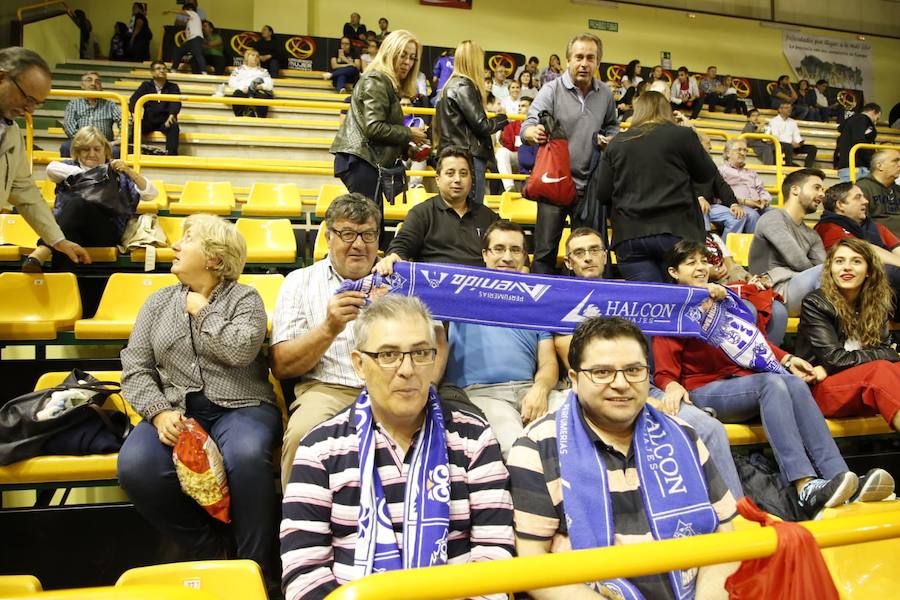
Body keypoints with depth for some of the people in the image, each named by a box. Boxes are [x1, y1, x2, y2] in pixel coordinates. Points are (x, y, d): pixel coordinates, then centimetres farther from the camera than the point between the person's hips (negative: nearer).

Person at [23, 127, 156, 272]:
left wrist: (129, 171, 0)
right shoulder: (70, 168, 28)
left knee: (78, 203, -32)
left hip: (107, 231, -1)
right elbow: (51, 168, 2)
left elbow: (151, 194, 13)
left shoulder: (116, 173, 25)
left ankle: (41, 253, -48)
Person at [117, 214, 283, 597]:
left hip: (239, 406, -3)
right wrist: (159, 413, -9)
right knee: (135, 467, -29)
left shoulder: (244, 298, 8)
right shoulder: (159, 301, 19)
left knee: (247, 456, -37)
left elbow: (242, 350, -13)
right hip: (176, 409, 3)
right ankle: (209, 553, -7)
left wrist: (202, 310, 0)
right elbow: (135, 368, 9)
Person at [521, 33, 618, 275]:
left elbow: (612, 126, 25)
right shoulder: (551, 90, -5)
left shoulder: (605, 94, 9)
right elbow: (527, 128, -15)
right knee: (545, 250, -1)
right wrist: (535, 133, -39)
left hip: (589, 184, 4)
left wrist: (609, 140, 2)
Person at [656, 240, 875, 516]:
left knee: (795, 383, -25)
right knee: (772, 381, -32)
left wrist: (786, 359, 7)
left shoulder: (724, 299, 24)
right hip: (704, 391, -5)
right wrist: (673, 389, -25)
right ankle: (806, 488, -44)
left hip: (741, 383, 5)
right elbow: (665, 374, -2)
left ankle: (837, 475, -36)